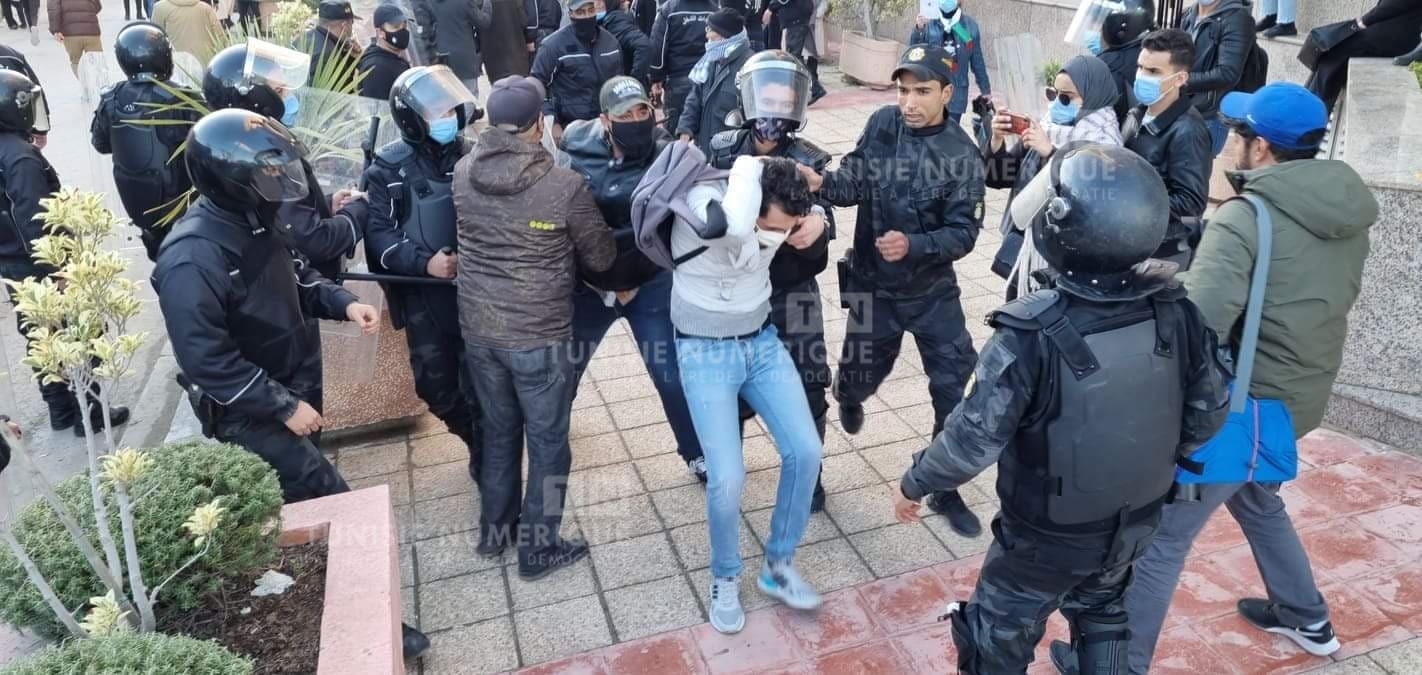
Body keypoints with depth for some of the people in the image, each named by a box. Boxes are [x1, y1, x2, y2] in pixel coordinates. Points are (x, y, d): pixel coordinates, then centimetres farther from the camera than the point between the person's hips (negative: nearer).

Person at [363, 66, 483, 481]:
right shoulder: (389, 169, -3)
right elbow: (378, 233, -7)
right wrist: (424, 262, -22)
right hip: (424, 296, 1)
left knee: (479, 383, 3)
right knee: (436, 387, 9)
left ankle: (486, 455, 25)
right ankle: (478, 438, 37)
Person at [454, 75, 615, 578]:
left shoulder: (463, 173, -4)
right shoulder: (565, 184, -18)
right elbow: (601, 257, -5)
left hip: (478, 328, 5)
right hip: (540, 336, -5)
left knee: (497, 429, 23)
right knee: (548, 441, 12)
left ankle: (495, 530, 39)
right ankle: (537, 549, 25)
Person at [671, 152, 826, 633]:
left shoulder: (780, 212, -10)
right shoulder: (700, 200, -26)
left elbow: (812, 209, 15)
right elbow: (734, 228, -51)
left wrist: (816, 218, -10)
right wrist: (750, 167, -33)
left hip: (763, 341, 5)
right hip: (705, 353, -5)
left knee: (805, 452, -3)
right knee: (727, 477, -13)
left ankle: (778, 567, 19)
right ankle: (725, 579, 17)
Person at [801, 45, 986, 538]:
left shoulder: (962, 155, -15)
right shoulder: (882, 123, -8)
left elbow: (963, 233, -17)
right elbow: (855, 181, -8)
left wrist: (912, 245, -34)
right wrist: (823, 182, -29)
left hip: (933, 291, -1)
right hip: (873, 285, 1)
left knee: (954, 390, 1)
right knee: (863, 375, 14)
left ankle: (945, 488, 21)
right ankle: (848, 395, 55)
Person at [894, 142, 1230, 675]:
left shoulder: (1031, 335, -33)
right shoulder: (1174, 309, -16)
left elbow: (974, 440, -26)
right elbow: (1209, 411, -2)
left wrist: (914, 484, -8)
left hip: (1047, 535, -5)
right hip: (1135, 520, 5)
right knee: (1100, 612, 33)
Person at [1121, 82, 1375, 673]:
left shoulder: (1246, 216, -22)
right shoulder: (1350, 213, 3)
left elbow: (1198, 326, -30)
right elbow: (1329, 300, 16)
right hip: (1301, 397, 9)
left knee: (1159, 535, 1)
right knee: (1258, 499, 33)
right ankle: (1307, 620, 49)